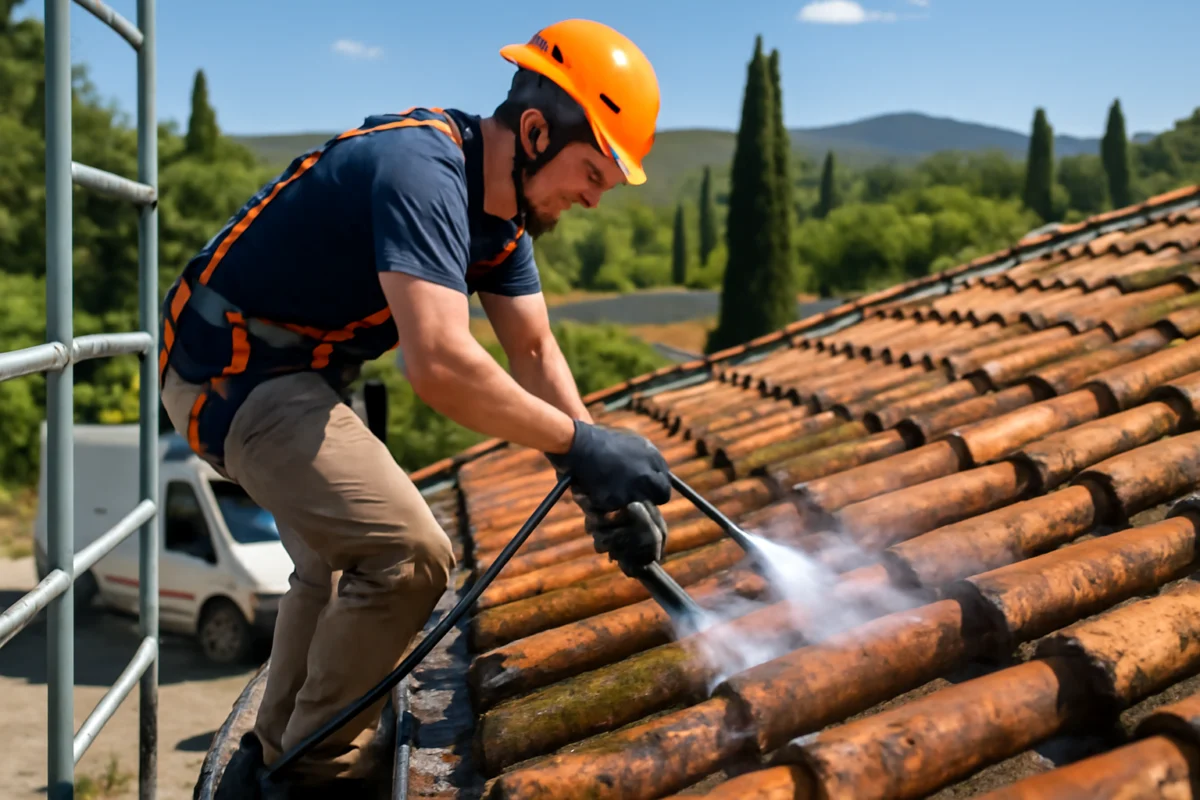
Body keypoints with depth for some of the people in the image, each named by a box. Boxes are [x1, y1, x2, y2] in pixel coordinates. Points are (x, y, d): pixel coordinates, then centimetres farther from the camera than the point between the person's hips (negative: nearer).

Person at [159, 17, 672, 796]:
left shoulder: (500, 205, 2)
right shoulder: (421, 171, -28)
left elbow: (535, 352, 4)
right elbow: (440, 365, -40)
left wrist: (602, 483, -6)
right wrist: (583, 443, -31)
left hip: (286, 371, 11)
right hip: (238, 373, -10)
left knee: (341, 556, 25)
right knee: (410, 555, -16)